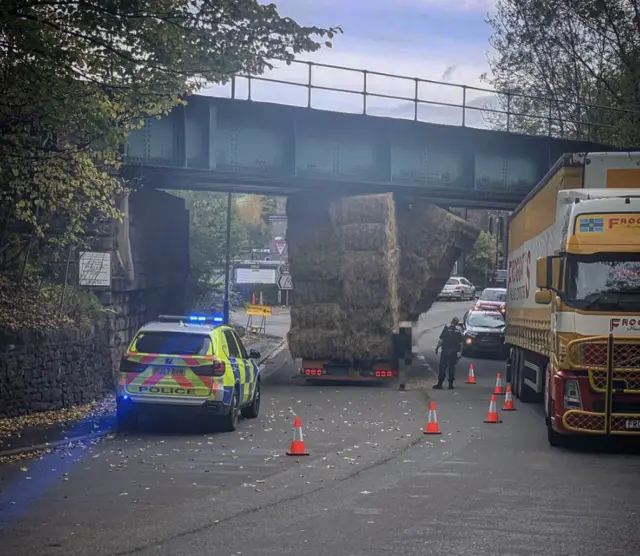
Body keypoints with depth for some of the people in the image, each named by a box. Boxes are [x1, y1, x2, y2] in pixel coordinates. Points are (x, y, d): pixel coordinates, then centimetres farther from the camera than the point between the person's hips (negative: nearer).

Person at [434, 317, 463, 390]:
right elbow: (461, 343, 1)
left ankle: (440, 384, -2)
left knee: (442, 367, 1)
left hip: (446, 350, -2)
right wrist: (460, 351, 6)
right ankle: (450, 384, 6)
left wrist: (437, 348, -1)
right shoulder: (459, 330, 3)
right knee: (452, 367, 7)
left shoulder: (447, 328, -3)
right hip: (454, 351, 2)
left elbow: (441, 340, -7)